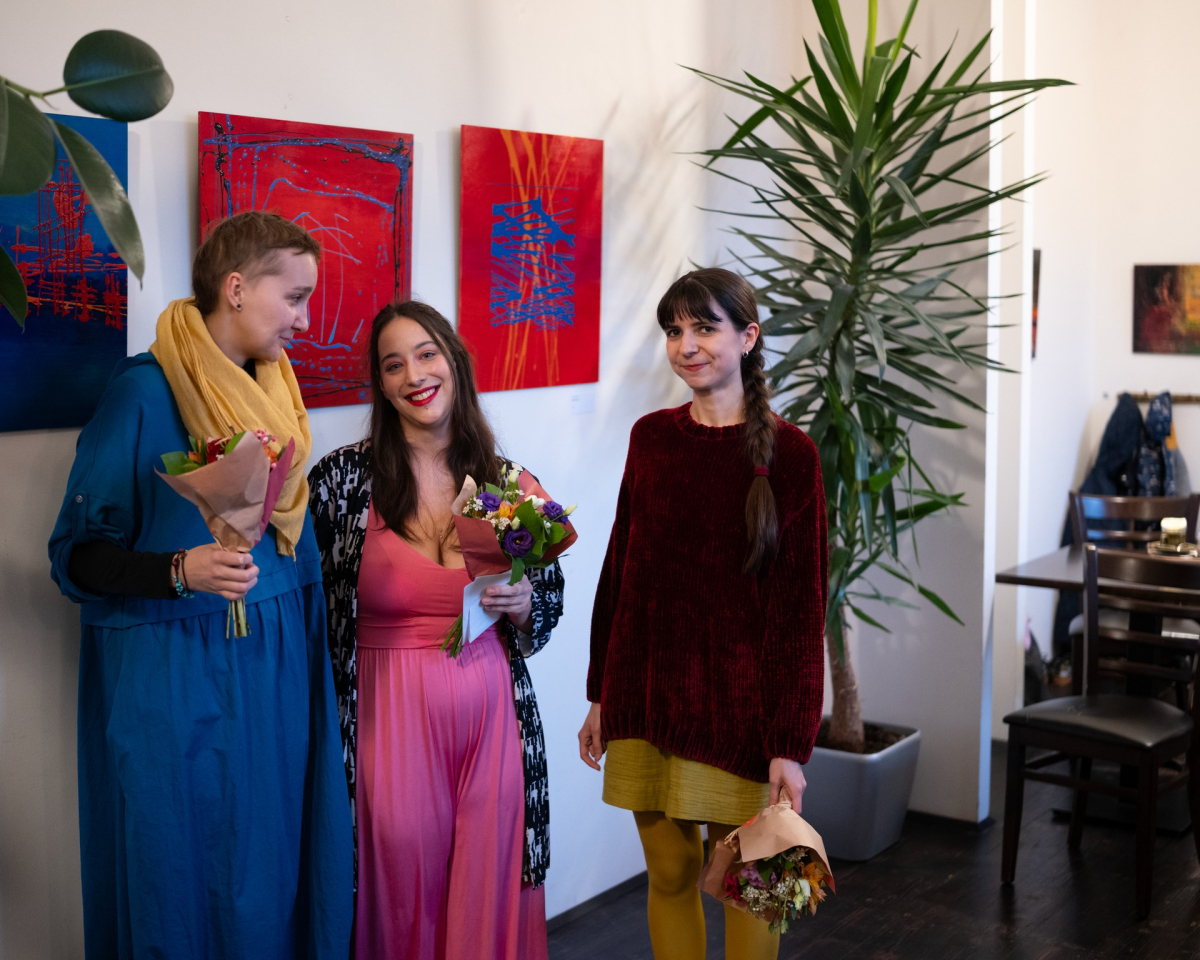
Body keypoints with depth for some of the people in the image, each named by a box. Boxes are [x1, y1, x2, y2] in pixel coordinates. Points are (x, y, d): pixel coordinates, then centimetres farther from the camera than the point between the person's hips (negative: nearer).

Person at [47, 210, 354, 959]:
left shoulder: (274, 392, 8)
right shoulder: (145, 391, -11)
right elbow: (79, 553, -10)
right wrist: (180, 571, -26)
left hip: (276, 672, 6)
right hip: (176, 679, -6)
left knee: (274, 871, 9)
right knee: (186, 877, 3)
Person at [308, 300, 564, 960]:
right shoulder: (342, 478, -4)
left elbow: (550, 603, 14)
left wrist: (520, 603, -7)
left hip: (491, 712, 2)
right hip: (392, 718, -2)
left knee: (488, 891, 9)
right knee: (405, 898, 5)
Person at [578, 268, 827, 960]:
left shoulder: (787, 453, -7)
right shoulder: (650, 437, 5)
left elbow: (801, 609, -8)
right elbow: (621, 569, 11)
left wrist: (791, 745, -11)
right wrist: (603, 696, 11)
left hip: (737, 702, -3)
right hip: (647, 694, 4)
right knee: (670, 871, 11)